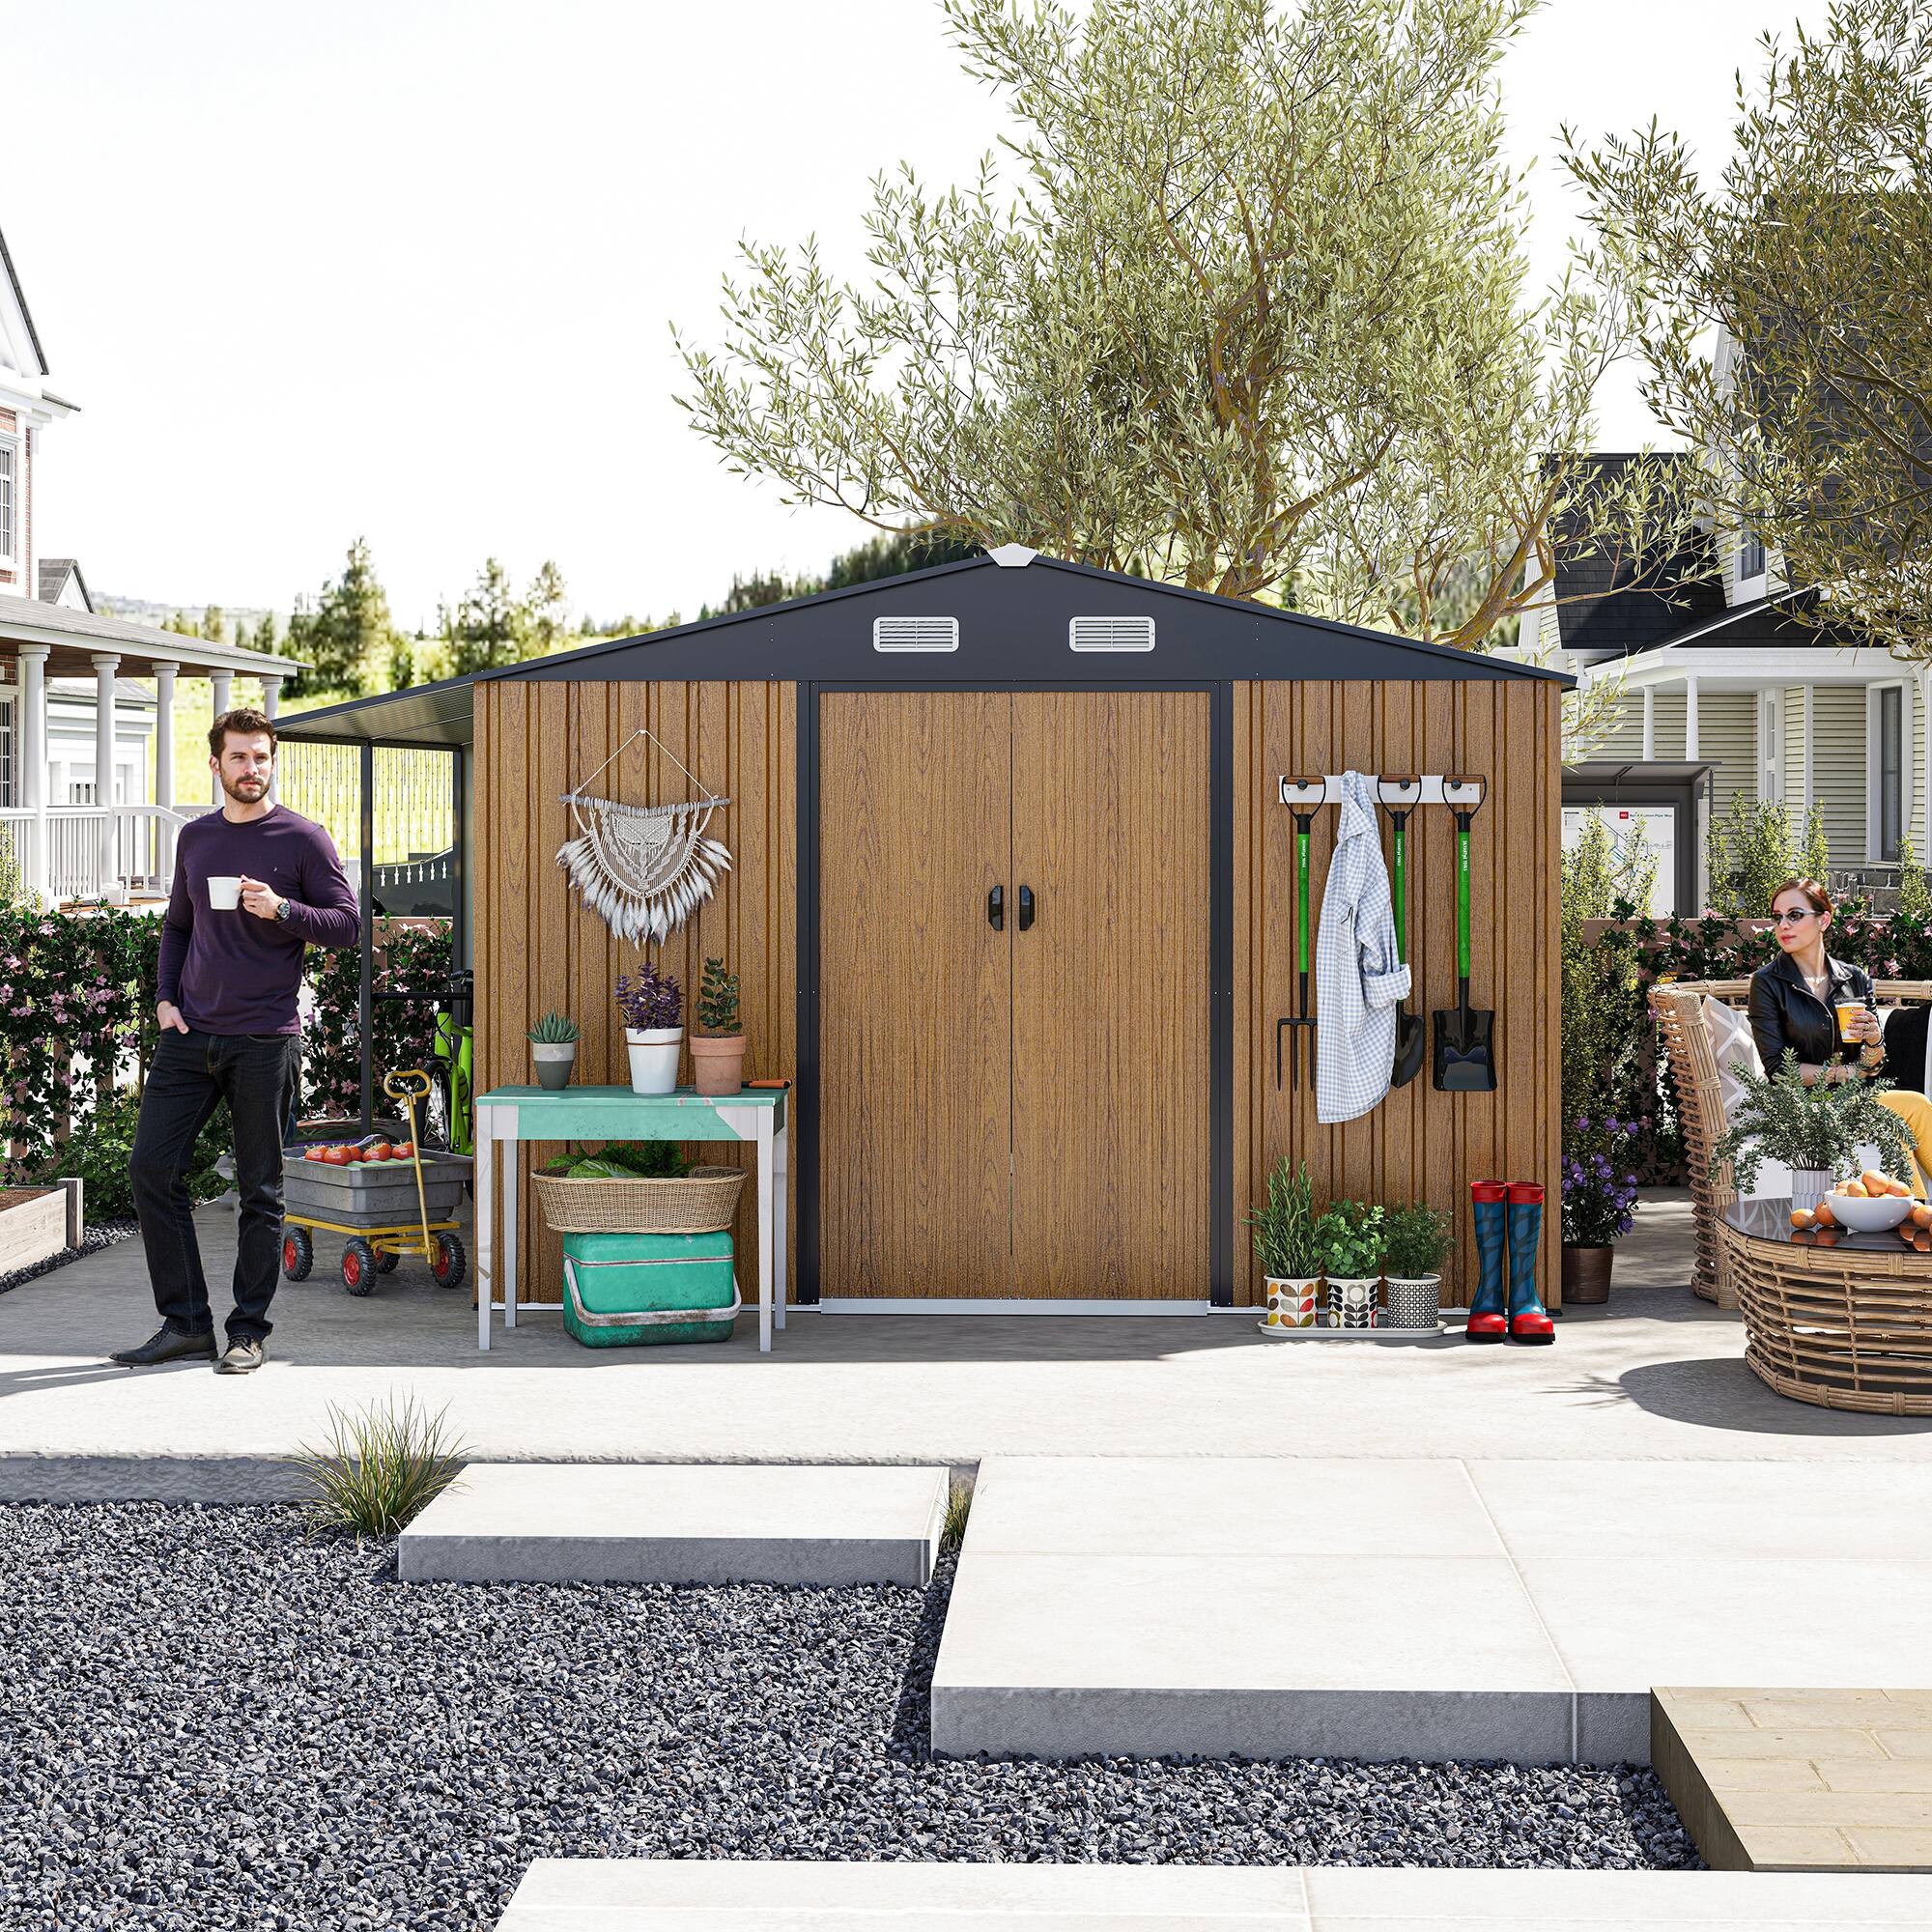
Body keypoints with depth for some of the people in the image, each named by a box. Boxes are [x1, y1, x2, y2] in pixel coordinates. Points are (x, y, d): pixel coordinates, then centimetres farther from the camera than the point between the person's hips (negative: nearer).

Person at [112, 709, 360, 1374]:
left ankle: (249, 1330, 12)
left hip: (264, 1040, -4)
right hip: (189, 1036, 4)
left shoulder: (302, 839, -1)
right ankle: (185, 1322, 7)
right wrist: (165, 998, 9)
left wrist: (281, 909, -18)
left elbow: (347, 923, -3)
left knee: (260, 1190, 1)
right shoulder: (195, 838, 13)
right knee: (151, 1168, -3)